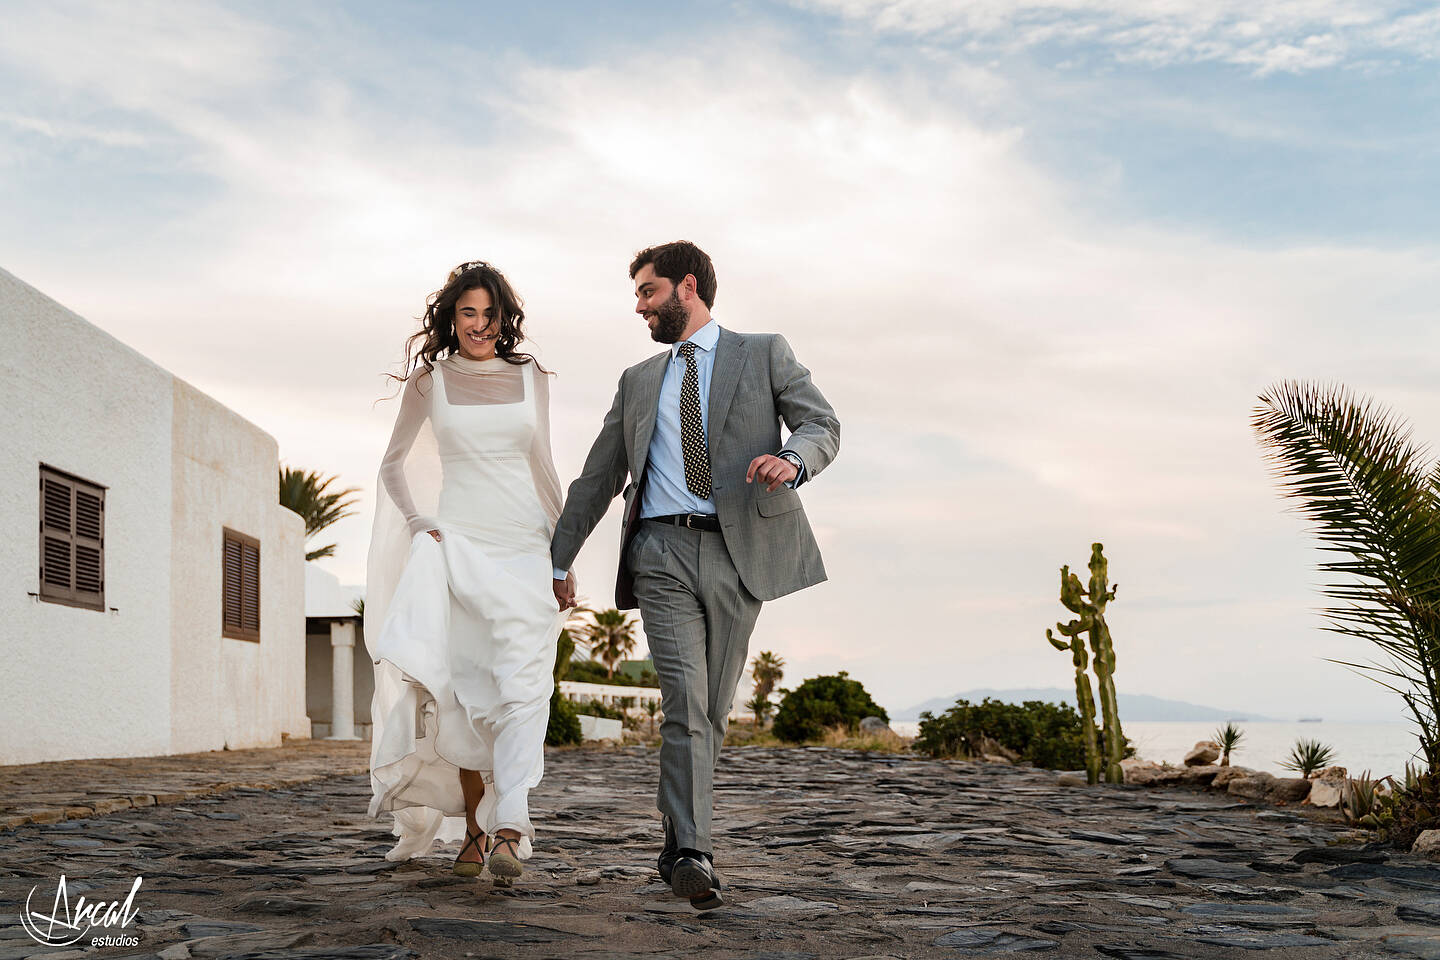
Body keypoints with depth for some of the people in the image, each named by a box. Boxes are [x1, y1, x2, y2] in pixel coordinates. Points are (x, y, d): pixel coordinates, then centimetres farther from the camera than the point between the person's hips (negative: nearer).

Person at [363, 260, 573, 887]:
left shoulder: (531, 379, 10)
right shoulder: (430, 381, 7)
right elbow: (394, 464, 14)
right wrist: (418, 522, -2)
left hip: (525, 547, 0)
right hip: (456, 545, 0)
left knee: (522, 682, -16)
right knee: (467, 687, 2)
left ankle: (508, 830, -25)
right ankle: (473, 828, 13)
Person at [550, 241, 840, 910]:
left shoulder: (764, 353, 12)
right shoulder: (638, 381, 21)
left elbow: (822, 424, 1)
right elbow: (597, 478, 23)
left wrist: (793, 461, -23)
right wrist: (560, 557, 20)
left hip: (739, 551, -1)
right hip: (663, 552, 1)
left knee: (712, 710, 6)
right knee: (684, 699, -15)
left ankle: (674, 839, 23)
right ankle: (692, 856, -20)